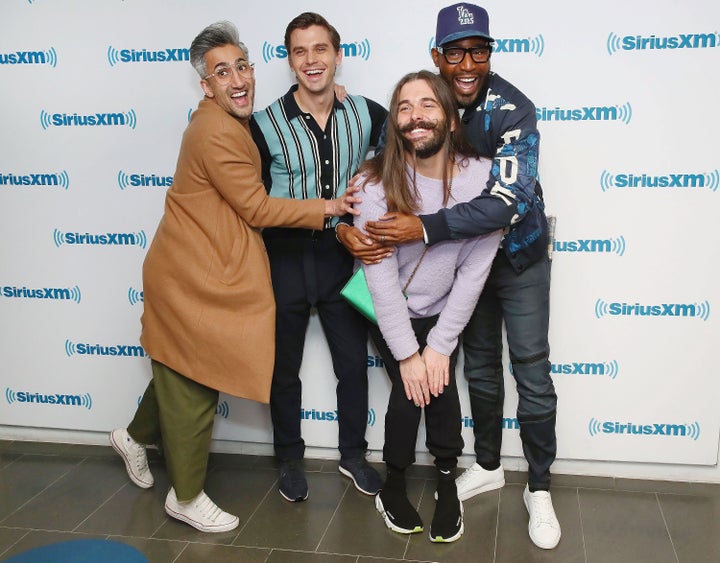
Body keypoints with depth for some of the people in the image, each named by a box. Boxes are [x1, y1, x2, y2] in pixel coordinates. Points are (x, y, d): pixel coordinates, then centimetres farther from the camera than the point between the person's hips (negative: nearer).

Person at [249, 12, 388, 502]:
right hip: (285, 260, -2)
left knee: (354, 364, 13)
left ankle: (353, 454, 36)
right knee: (284, 369, 14)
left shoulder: (366, 114, -5)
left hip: (340, 257, 2)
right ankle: (290, 458, 36)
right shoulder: (266, 125, -11)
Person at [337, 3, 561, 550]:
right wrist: (345, 224, -28)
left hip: (519, 255, -4)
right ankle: (488, 466, 36)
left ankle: (539, 489, 20)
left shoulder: (513, 109, -26)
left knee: (532, 372, 2)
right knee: (479, 363, 17)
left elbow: (506, 200, -37)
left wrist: (424, 228, -43)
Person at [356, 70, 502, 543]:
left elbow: (475, 268, -15)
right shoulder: (379, 185, -23)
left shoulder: (481, 177, -19)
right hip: (390, 311, -1)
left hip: (444, 309, 1)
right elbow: (380, 274, -20)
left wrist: (440, 345, -15)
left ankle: (448, 486, 12)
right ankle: (393, 488, 14)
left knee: (440, 384, -13)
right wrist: (407, 354, -18)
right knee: (410, 389, -12)